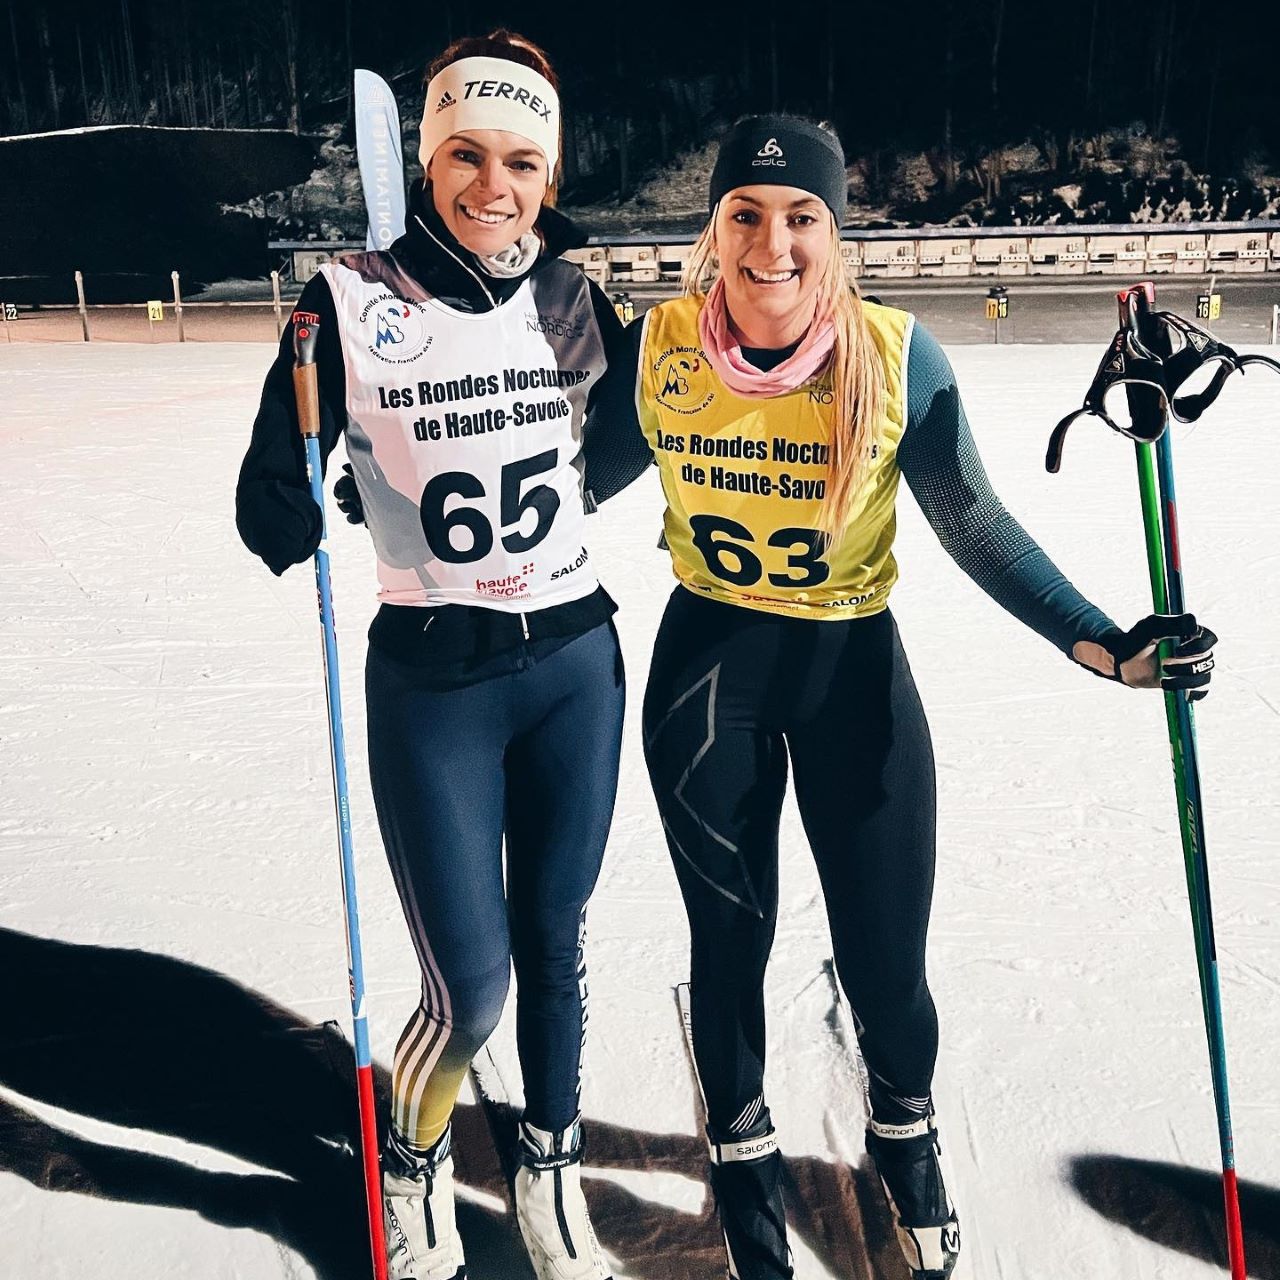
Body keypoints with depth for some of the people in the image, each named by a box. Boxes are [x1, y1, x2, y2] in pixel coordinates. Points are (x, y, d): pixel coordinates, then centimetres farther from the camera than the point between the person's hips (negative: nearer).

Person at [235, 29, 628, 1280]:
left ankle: (551, 1166, 41)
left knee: (554, 943, 15)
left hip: (576, 663, 3)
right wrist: (305, 499, -28)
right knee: (470, 986, -1)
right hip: (433, 679, -3)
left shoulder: (568, 297, 0)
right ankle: (413, 1163, 33)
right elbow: (271, 503, -9)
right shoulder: (352, 301, -9)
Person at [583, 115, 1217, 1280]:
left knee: (886, 963, 5)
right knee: (729, 944, 14)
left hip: (855, 668, -1)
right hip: (707, 668, 1)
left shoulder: (895, 355, -14)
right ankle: (744, 1156, 42)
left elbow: (975, 525, -6)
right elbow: (580, 482, 6)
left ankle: (906, 1136, 41)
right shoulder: (658, 347, -10)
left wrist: (1100, 644, -13)